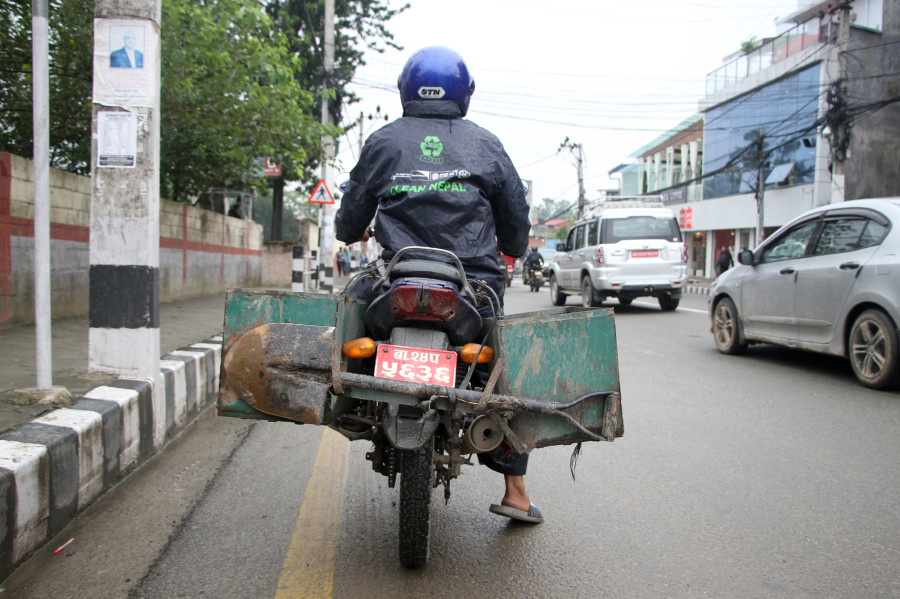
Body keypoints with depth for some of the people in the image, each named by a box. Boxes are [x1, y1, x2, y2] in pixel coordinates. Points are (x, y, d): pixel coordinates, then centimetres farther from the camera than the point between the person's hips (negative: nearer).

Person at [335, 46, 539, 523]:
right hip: (475, 283, 0)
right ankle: (515, 489, 15)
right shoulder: (485, 144, 7)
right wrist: (511, 248, 33)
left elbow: (350, 220, 8)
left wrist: (352, 232, 32)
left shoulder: (383, 142, 6)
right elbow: (516, 217, 11)